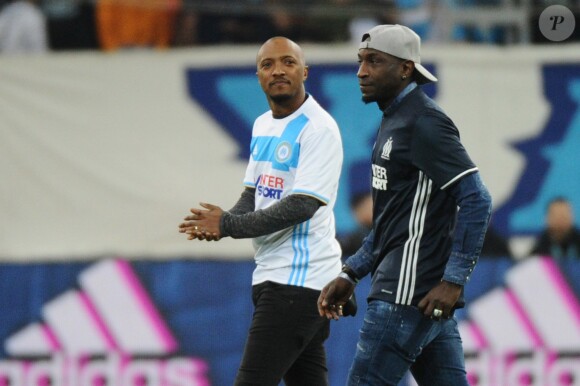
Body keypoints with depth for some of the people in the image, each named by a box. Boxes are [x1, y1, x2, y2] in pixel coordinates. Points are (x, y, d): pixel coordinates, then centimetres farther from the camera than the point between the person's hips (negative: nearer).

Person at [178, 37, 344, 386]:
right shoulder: (263, 125, 16)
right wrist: (216, 224, -4)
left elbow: (301, 206, -20)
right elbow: (253, 195, 19)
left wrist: (228, 225, -18)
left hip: (299, 277, -9)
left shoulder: (318, 128, -13)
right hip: (271, 275, 9)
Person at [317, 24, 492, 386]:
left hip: (408, 295, -10)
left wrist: (453, 281, -22)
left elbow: (476, 200, -19)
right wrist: (351, 275, 19)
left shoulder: (424, 122, -12)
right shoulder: (394, 122, 19)